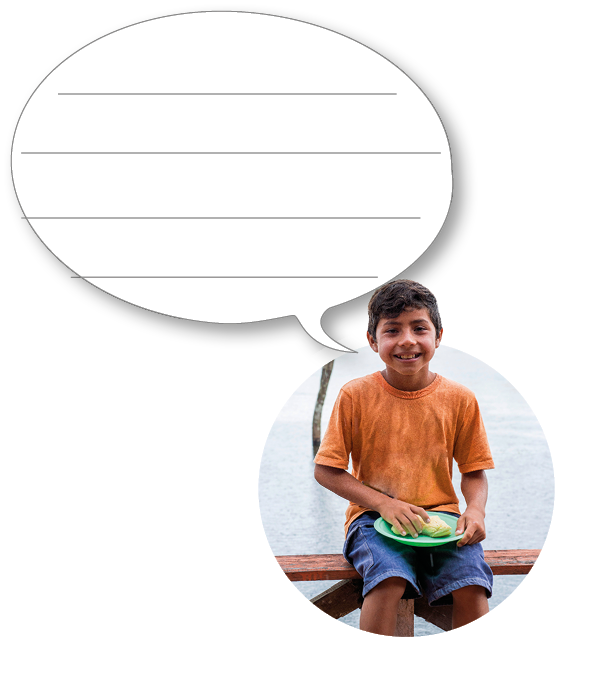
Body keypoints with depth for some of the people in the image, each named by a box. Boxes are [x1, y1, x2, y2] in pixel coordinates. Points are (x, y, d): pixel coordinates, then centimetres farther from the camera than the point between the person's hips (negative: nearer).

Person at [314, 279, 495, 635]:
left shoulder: (459, 399, 2)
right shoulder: (356, 395, -3)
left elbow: (474, 471, 9)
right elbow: (326, 470, -2)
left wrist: (476, 509, -13)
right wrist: (383, 503, -13)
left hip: (441, 514, 2)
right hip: (374, 516, -2)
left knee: (471, 584, -24)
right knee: (389, 580, -31)